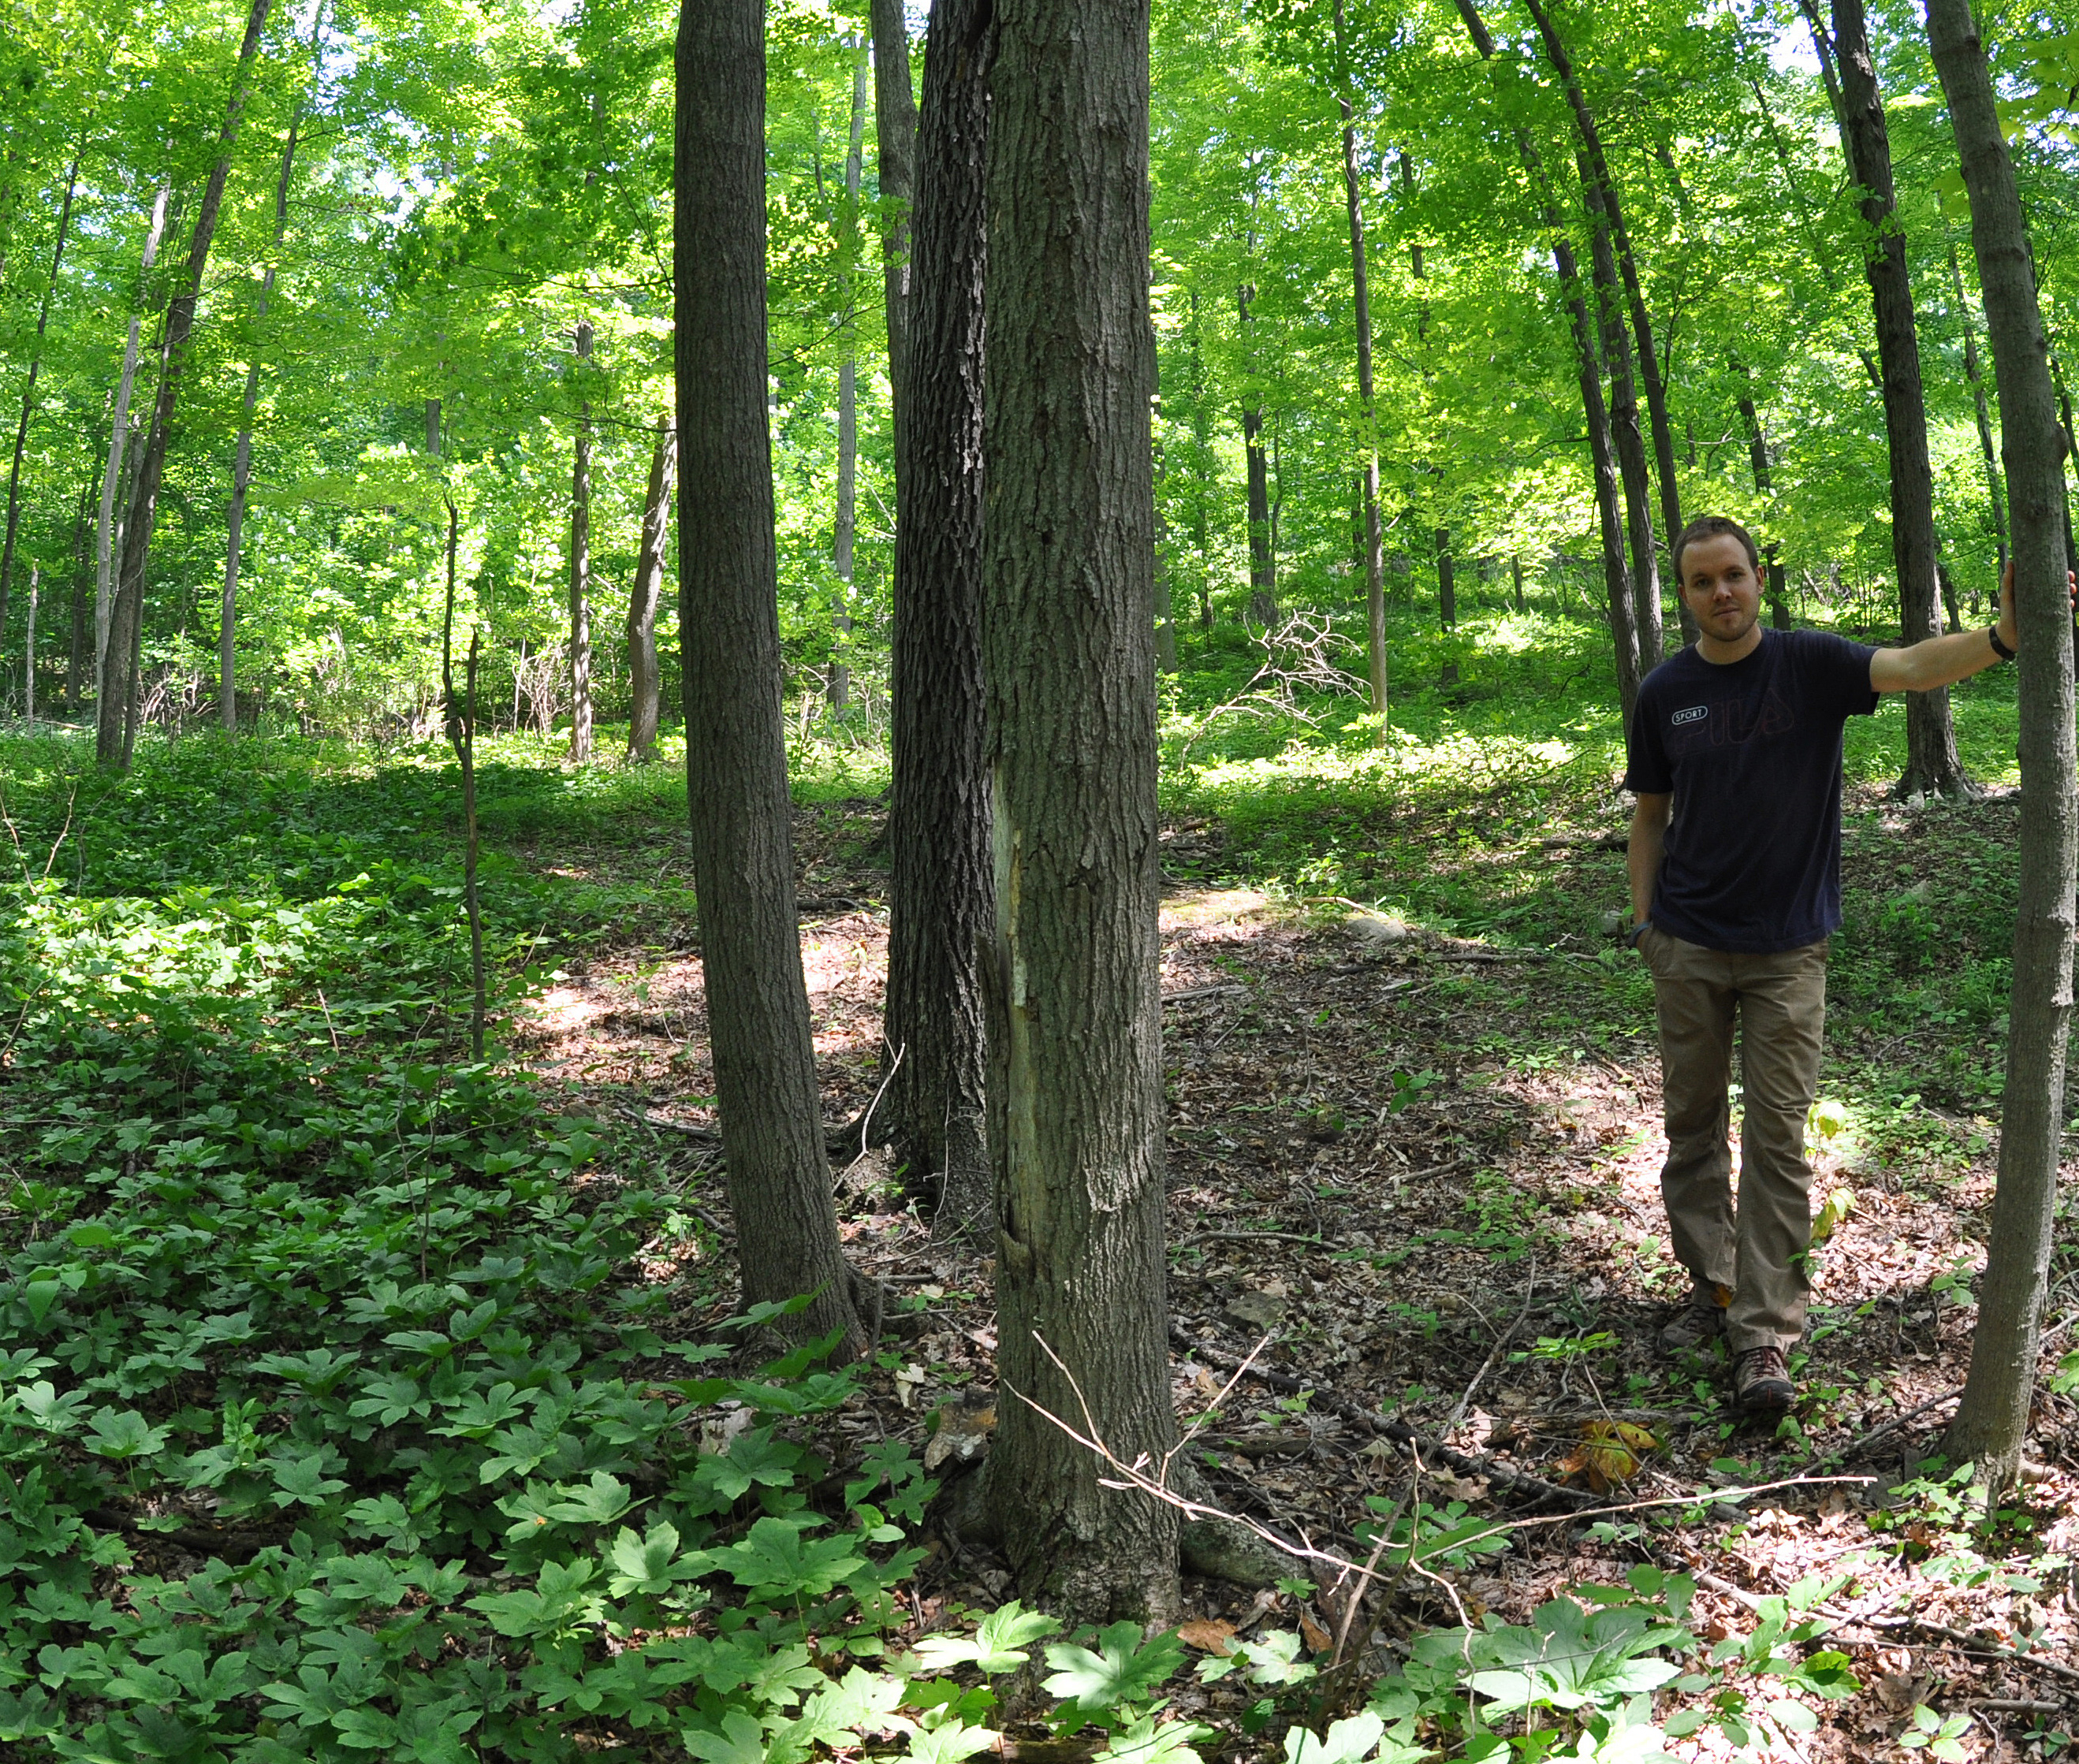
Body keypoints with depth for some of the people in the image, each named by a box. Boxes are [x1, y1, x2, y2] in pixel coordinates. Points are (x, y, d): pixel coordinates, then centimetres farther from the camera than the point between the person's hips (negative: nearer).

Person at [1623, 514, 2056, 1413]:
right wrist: (1643, 918, 3)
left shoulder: (1810, 664, -5)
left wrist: (2000, 638, -42)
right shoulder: (1664, 692, 2)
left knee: (1777, 1139, -1)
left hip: (1786, 949, -2)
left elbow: (1909, 667, -24)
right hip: (1688, 946, 2)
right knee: (1692, 1125, 10)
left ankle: (1765, 1336, 4)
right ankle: (1712, 1286, 27)